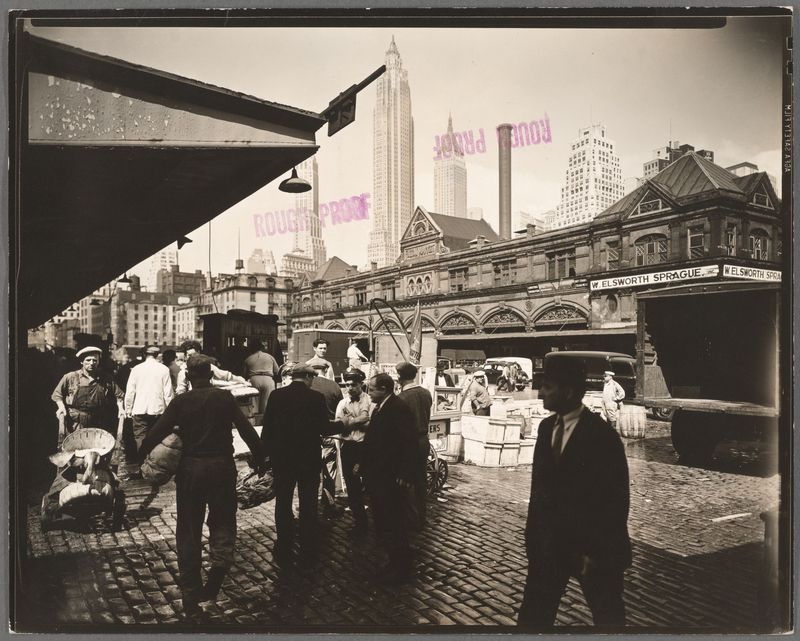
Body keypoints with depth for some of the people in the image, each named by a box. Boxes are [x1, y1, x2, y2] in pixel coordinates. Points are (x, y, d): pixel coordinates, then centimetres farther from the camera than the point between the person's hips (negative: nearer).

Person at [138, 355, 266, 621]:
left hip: (190, 469, 1)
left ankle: (191, 597, 18)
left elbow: (156, 433, -6)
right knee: (222, 521, 17)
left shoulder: (181, 401, -3)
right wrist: (260, 459, 4)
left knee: (189, 531, 11)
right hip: (222, 467, 0)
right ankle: (220, 559, -12)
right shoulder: (225, 397, -3)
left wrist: (138, 458, 7)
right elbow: (247, 430, -5)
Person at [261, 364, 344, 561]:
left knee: (283, 502, 12)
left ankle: (283, 549, 19)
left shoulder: (276, 395, -5)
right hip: (309, 458, -1)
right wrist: (342, 425, 8)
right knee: (308, 504, 12)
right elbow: (324, 428, -10)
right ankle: (309, 546, 21)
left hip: (281, 458, 2)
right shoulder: (316, 397, -11)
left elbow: (267, 428, -2)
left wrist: (267, 452, 8)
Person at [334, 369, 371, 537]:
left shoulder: (370, 401, -4)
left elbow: (370, 424, -18)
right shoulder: (342, 403, 10)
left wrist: (350, 421, -10)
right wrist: (359, 422, -13)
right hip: (348, 447, 4)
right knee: (352, 487, 10)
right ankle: (360, 521, 25)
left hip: (365, 447, -4)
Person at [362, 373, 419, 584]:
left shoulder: (399, 409, -18)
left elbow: (409, 443, -22)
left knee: (394, 525, -1)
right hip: (377, 476, 10)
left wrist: (405, 475, -24)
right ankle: (395, 562, 39)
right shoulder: (378, 409, 13)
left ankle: (401, 568, 13)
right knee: (383, 524, 21)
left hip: (391, 479, -10)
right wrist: (363, 463, 15)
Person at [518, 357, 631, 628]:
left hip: (591, 548, -5)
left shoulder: (602, 436, -17)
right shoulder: (546, 427, 3)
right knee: (533, 615, 11)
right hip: (548, 543, 6)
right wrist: (533, 535, 6)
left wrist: (599, 552, -13)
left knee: (608, 616, 14)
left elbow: (616, 500, -14)